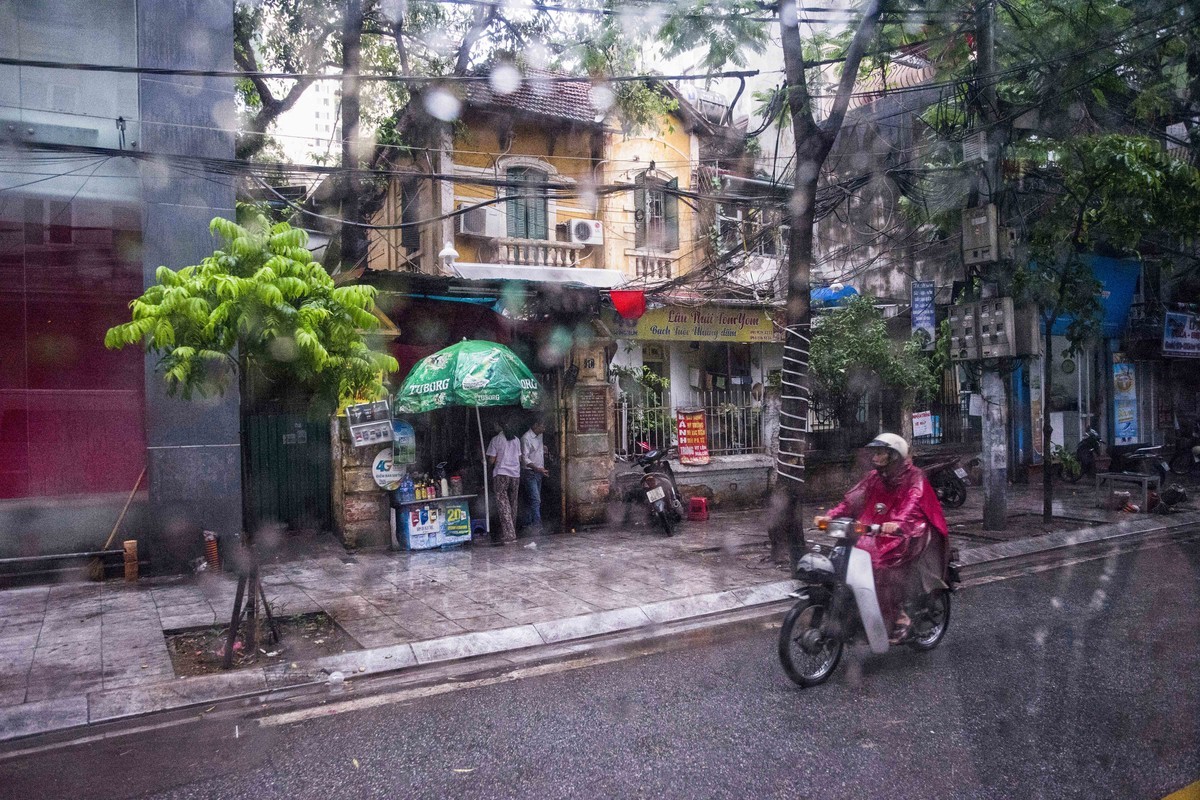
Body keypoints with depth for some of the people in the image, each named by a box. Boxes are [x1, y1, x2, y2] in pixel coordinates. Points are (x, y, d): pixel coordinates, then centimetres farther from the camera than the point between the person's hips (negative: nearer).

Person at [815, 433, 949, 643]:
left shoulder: (914, 476, -4)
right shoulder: (874, 477, 14)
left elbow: (913, 503, -23)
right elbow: (853, 498, 1)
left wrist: (897, 524, -44)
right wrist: (831, 515, -16)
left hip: (909, 533, -6)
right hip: (876, 531, 6)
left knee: (883, 565, -29)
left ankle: (900, 617, -16)